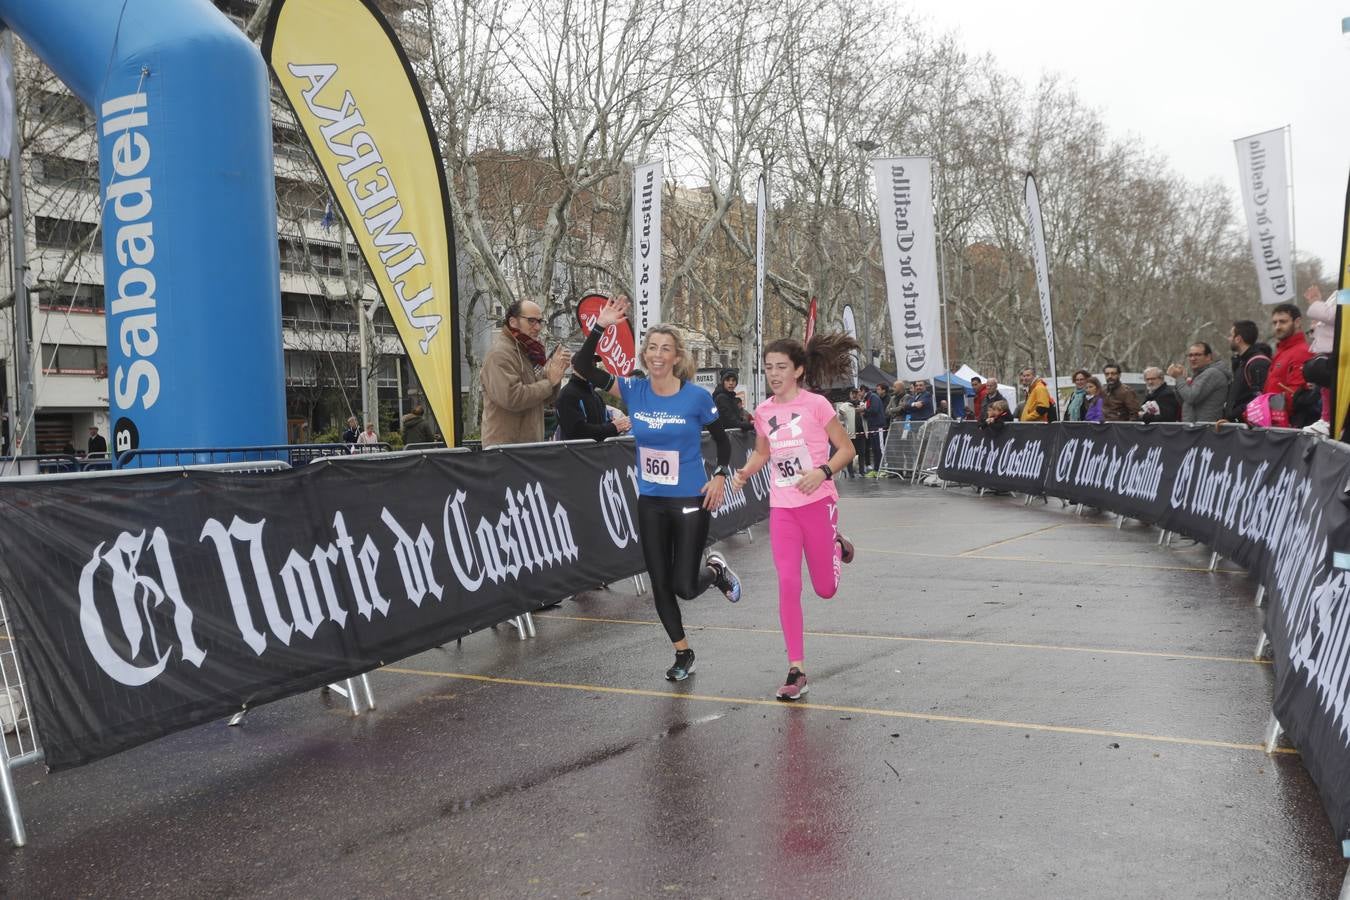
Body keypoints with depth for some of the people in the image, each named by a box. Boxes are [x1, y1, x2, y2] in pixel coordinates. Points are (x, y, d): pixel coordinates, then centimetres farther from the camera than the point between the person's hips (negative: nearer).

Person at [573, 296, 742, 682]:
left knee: (685, 587, -4)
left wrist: (720, 477, -10)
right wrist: (599, 328, -18)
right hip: (650, 502, 4)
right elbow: (582, 366, -7)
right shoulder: (634, 391, -4)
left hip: (691, 502, -4)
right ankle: (683, 653, 30)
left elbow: (722, 440, 2)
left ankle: (714, 569, 32)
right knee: (660, 585, 10)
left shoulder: (696, 397, -11)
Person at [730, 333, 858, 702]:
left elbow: (846, 449, -4)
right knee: (788, 584, -8)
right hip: (781, 508, 3)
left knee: (825, 590, 7)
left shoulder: (816, 404, -9)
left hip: (818, 502, -3)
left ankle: (837, 546, 41)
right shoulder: (763, 412, 4)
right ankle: (796, 669, -1)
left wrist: (822, 472, -21)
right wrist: (745, 472, 0)